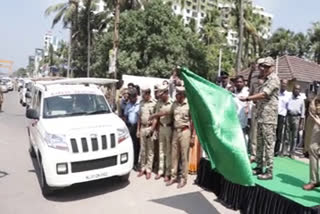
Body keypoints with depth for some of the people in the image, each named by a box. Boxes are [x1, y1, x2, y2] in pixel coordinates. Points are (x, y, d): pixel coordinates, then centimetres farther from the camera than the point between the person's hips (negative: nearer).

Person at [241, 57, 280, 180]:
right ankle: (259, 167, 22)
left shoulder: (274, 79, -8)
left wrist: (247, 98, -13)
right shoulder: (267, 80, 20)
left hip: (269, 117, -9)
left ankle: (269, 171, 1)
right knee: (260, 143, 13)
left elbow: (264, 95, -18)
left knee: (268, 144, -5)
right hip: (261, 116, 9)